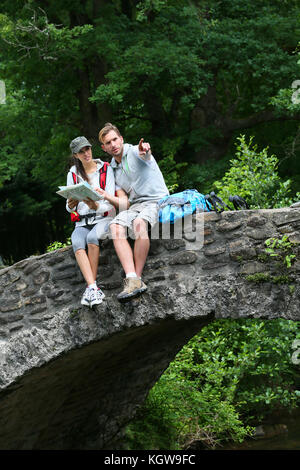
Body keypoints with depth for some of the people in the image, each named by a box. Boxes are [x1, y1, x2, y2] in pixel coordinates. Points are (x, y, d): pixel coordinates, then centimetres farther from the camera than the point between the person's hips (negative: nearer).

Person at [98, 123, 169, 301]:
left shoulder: (134, 152, -1)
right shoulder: (113, 169, 19)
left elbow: (145, 153, -28)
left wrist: (144, 150, -53)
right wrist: (105, 197, -1)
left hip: (156, 200, -6)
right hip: (134, 205, 6)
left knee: (139, 223, -39)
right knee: (116, 225, -28)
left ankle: (138, 277, -32)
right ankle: (132, 280, -41)